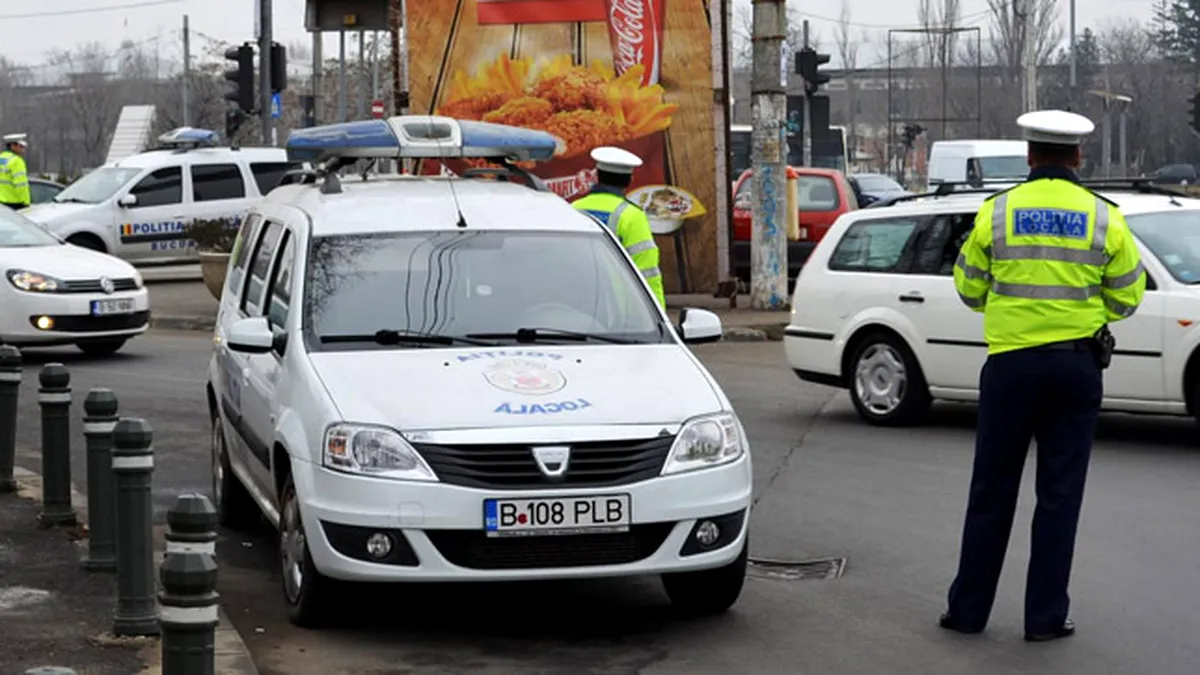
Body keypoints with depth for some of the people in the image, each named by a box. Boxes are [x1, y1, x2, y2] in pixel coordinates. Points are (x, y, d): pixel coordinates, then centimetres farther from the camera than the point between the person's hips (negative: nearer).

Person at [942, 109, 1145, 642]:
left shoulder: (997, 213, -3)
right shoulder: (1103, 219, -2)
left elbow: (970, 290, 5)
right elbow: (1126, 298, 4)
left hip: (1011, 363, 0)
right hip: (1077, 364, 0)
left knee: (992, 491, 9)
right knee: (1060, 494, 6)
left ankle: (968, 608, 14)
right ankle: (1046, 617, 8)